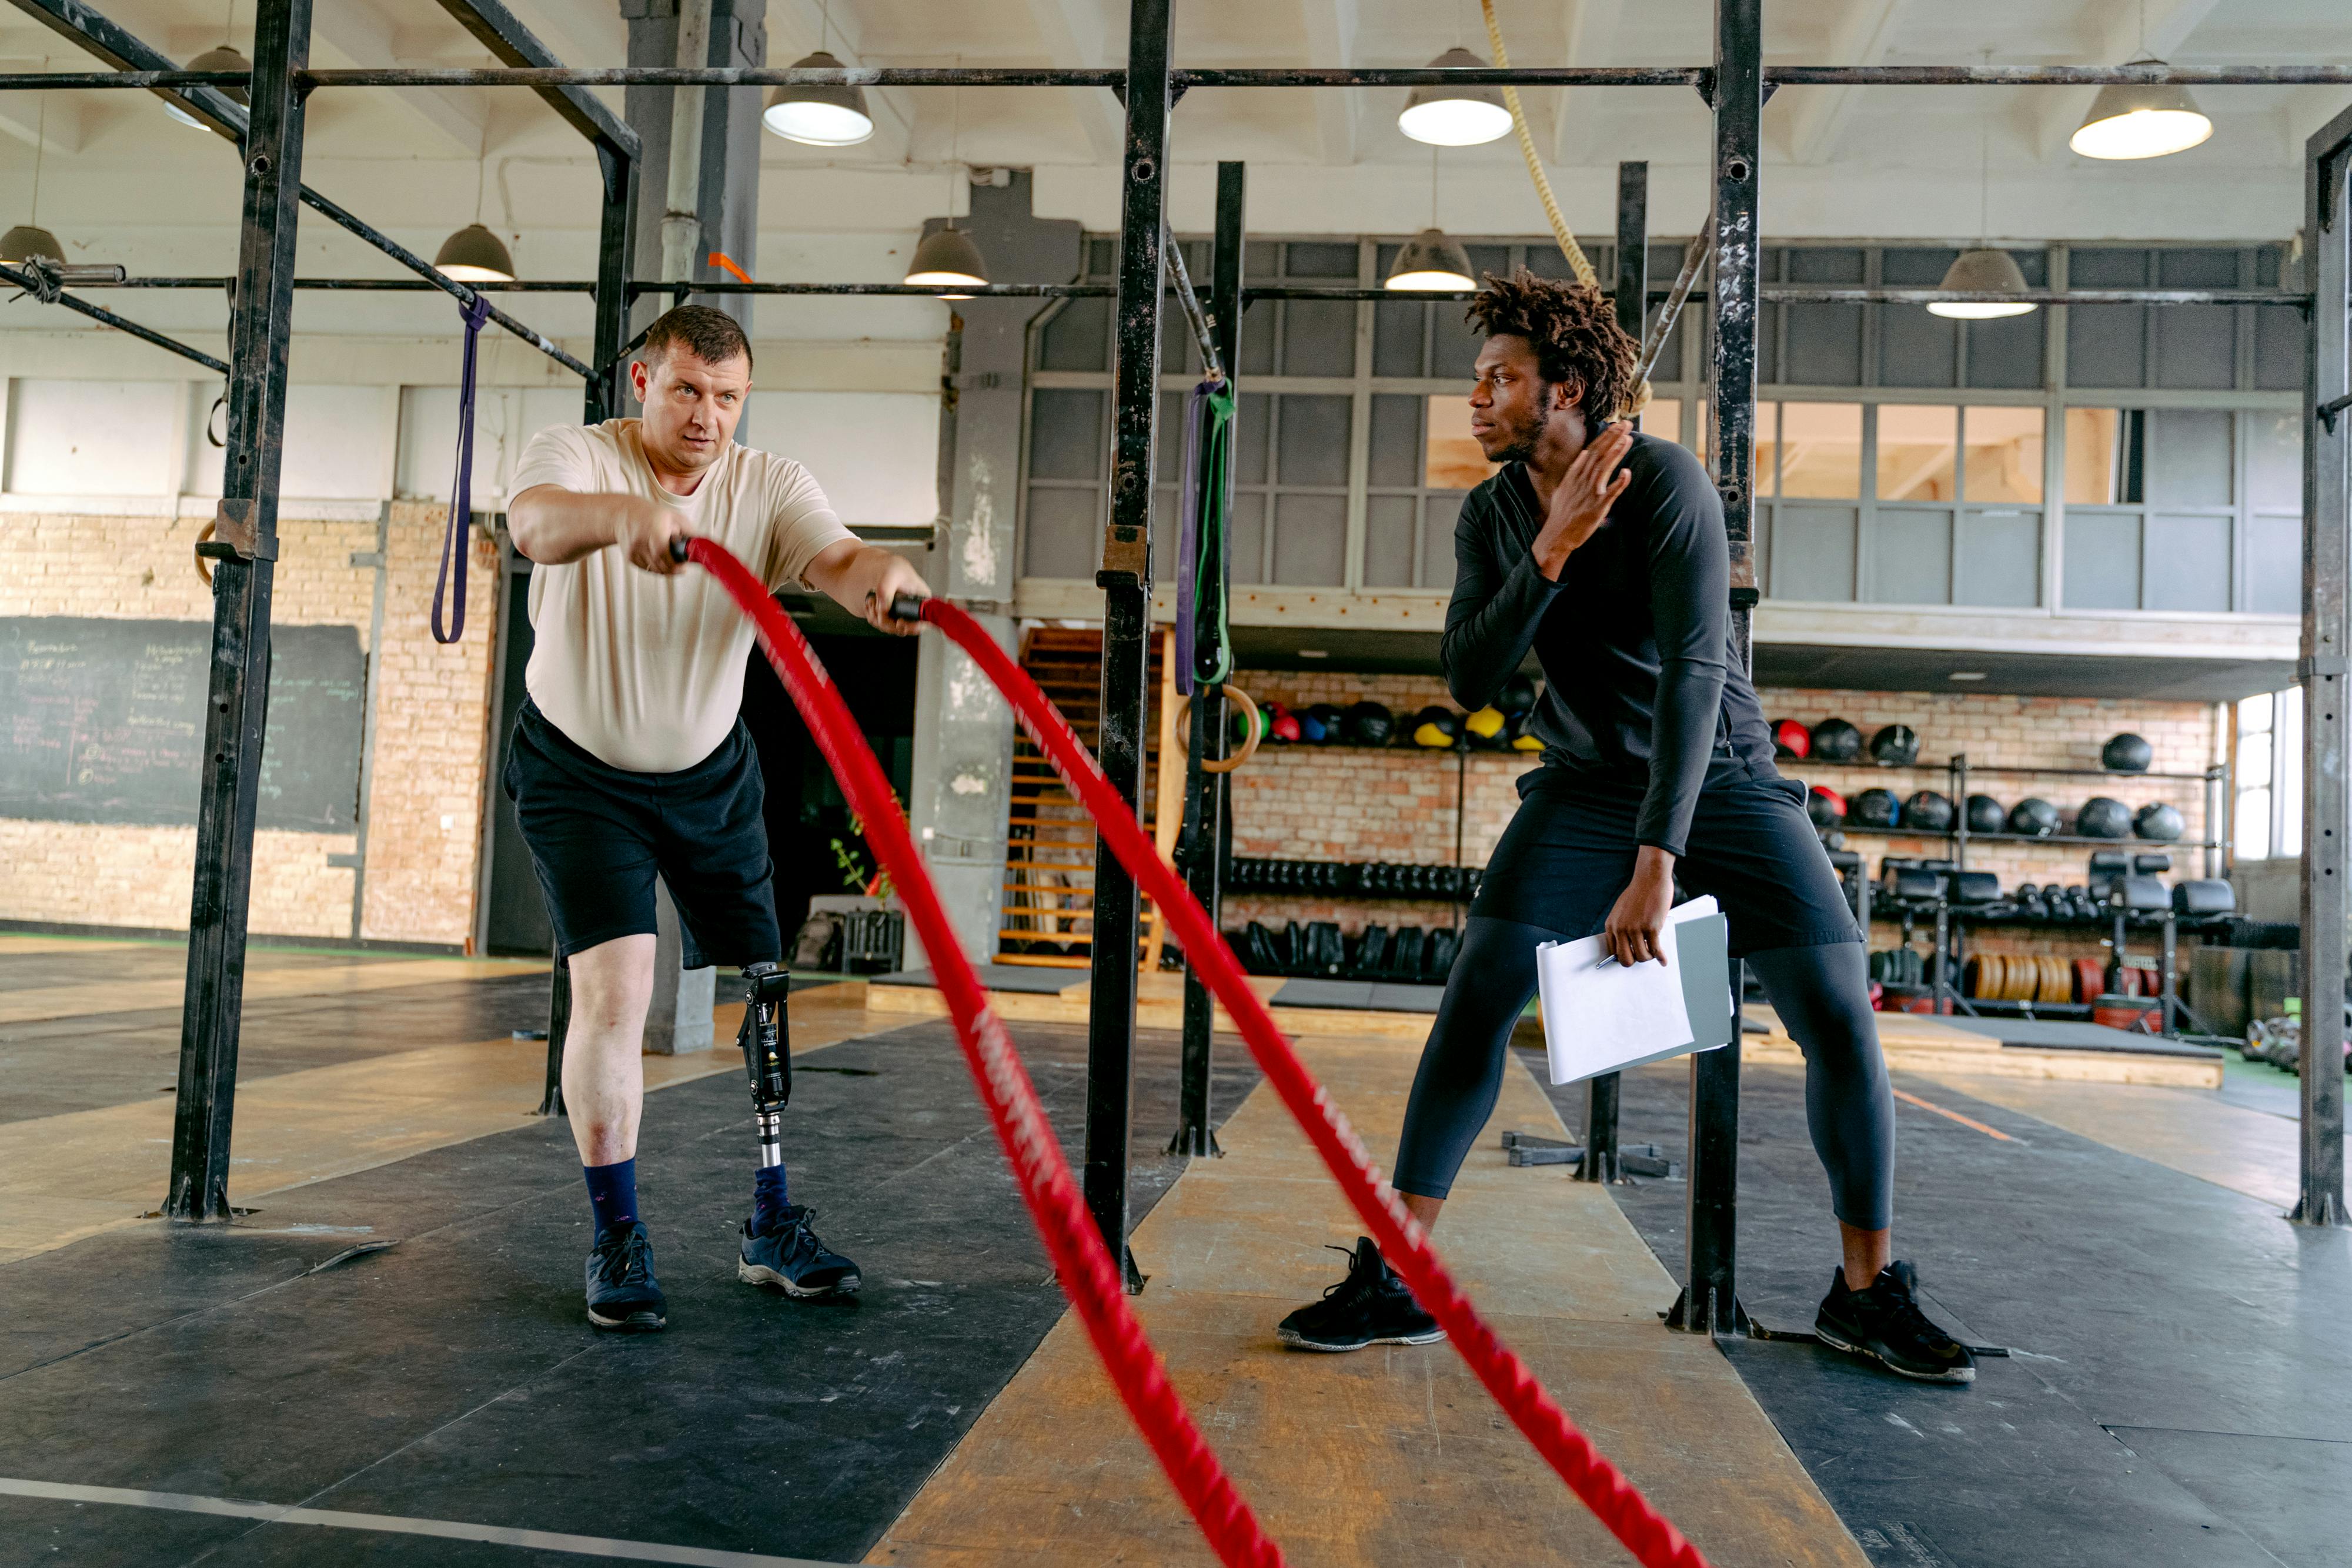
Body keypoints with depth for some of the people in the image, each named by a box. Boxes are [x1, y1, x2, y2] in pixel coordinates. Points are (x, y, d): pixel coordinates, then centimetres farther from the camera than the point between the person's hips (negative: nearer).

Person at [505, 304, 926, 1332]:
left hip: (711, 773, 3)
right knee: (612, 989, -14)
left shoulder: (769, 486, -8)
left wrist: (883, 576, -52)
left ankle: (771, 1226, 17)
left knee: (763, 987, 2)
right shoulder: (578, 456, -17)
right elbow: (536, 523, -40)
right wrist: (624, 514, -63)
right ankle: (617, 1236, 1)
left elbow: (835, 560, -27)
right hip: (580, 773, -3)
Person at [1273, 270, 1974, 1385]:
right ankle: (1395, 1277, -8)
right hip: (1586, 785, 3)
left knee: (1838, 1015, -10)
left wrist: (1655, 863, -35)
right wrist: (1550, 553, -27)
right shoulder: (1493, 516, -4)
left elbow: (1692, 670, -28)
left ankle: (1869, 1291, 11)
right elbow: (1468, 682, -13)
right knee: (1477, 991, -15)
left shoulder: (1664, 481, -20)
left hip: (1722, 780, -2)